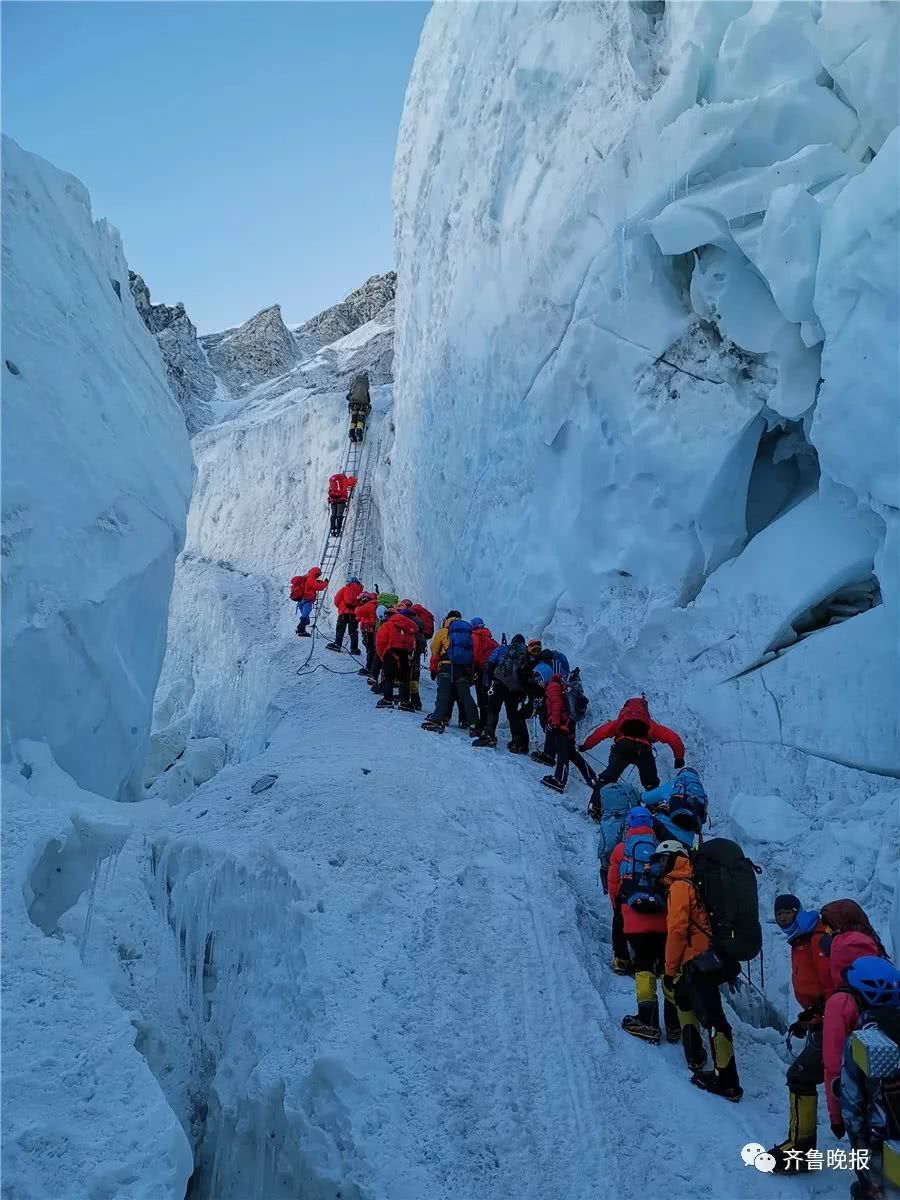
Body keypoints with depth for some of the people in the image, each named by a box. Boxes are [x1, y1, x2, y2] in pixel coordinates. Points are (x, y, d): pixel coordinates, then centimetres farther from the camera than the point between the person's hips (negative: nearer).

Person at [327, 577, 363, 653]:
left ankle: (337, 644, -5)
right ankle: (354, 648, 0)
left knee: (340, 629, 5)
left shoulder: (345, 589, 7)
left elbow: (336, 600, 4)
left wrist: (340, 607, 19)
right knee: (353, 631, 4)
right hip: (355, 614, 2)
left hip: (344, 612, -2)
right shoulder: (359, 590, 10)